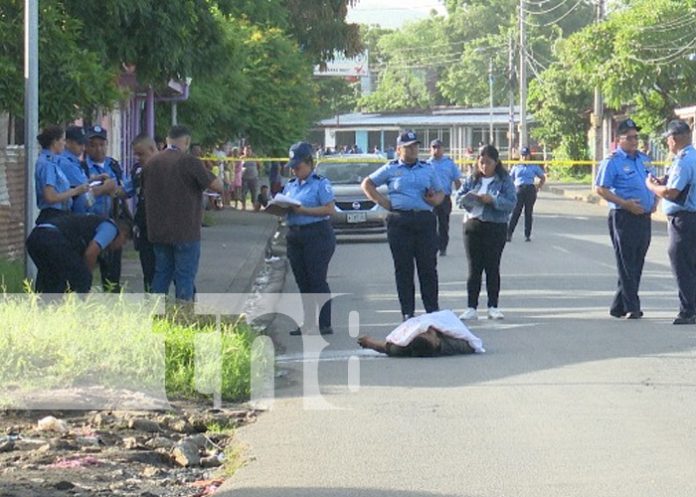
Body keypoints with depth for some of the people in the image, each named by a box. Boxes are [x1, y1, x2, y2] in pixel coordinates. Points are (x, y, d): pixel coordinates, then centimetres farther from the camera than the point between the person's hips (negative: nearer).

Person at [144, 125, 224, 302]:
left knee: (162, 273, 14)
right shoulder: (189, 161, -13)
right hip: (185, 231, -6)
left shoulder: (151, 163, 7)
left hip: (158, 232, 6)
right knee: (185, 275, 0)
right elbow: (218, 186, -13)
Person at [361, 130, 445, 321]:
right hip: (400, 222, -1)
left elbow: (440, 192, 19)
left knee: (428, 266, 0)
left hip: (425, 220, 1)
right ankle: (408, 311, 5)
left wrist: (435, 199, -4)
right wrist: (381, 201, 2)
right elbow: (367, 184, 14)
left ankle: (433, 309, 6)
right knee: (403, 268, 0)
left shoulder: (428, 169, 15)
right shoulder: (391, 169, 9)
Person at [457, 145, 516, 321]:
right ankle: (471, 308, 4)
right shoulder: (473, 179, 9)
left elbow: (511, 202, -10)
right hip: (473, 225, 3)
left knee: (492, 267, 2)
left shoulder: (505, 180, -2)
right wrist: (469, 197, -14)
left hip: (496, 227, -3)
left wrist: (493, 200, -23)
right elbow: (459, 197, 7)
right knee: (474, 268, 3)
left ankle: (493, 307, 9)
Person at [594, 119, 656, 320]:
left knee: (637, 265, 10)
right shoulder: (613, 162, -7)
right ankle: (631, 307, -2)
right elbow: (600, 189, -12)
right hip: (624, 218, -7)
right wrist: (625, 203, -19)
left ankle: (619, 307, 17)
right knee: (626, 264, -4)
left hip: (644, 218, 8)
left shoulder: (644, 159, 15)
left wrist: (655, 201, 7)